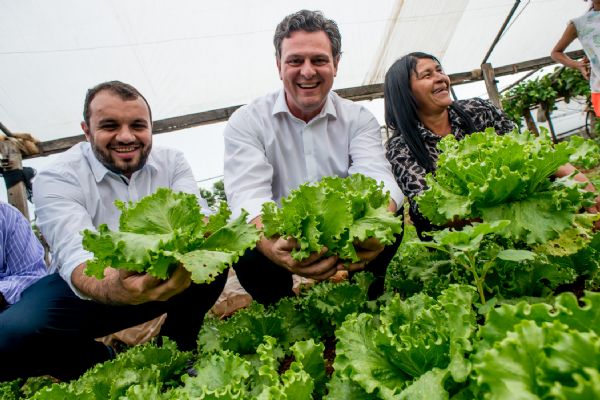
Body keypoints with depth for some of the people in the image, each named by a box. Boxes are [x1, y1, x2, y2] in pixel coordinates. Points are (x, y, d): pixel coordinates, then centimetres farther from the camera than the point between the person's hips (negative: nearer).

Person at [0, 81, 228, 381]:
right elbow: (74, 258, -31)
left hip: (161, 278, 2)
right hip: (87, 287, -1)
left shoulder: (172, 162, -6)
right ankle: (103, 364, 4)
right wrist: (116, 290, -55)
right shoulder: (56, 179, -16)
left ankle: (178, 349, 0)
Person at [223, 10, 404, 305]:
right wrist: (274, 247, -47)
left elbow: (377, 180, -19)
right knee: (247, 246, -31)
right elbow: (249, 198, -23)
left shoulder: (359, 119, -1)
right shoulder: (246, 122, -8)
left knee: (391, 218, -23)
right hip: (281, 239, -1)